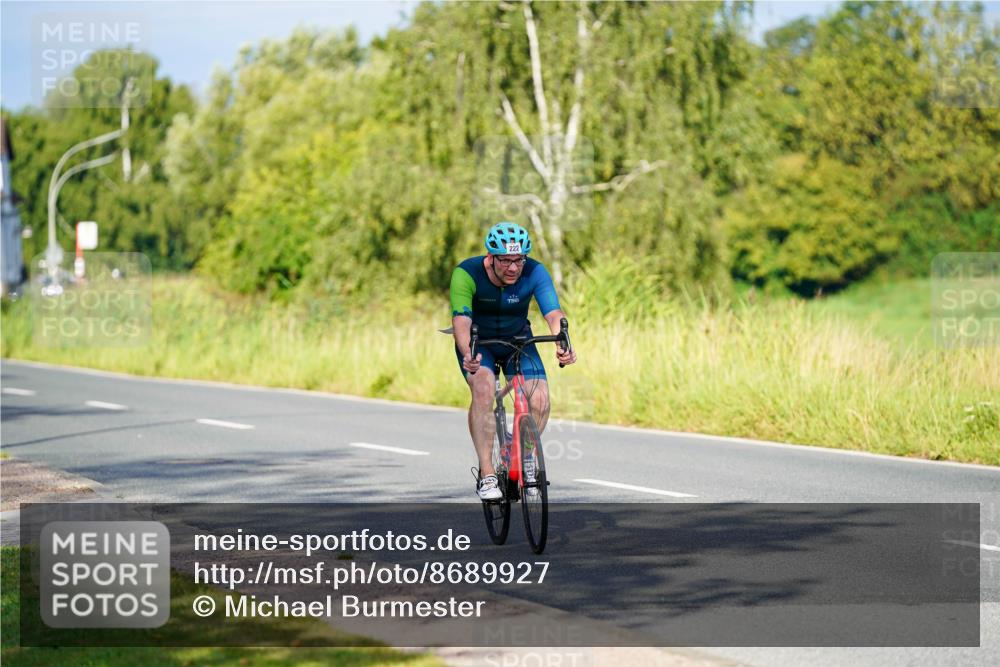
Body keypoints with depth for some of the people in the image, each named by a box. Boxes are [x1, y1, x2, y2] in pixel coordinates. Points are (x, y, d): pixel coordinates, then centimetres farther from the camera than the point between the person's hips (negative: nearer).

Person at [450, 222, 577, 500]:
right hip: (477, 343, -2)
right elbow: (461, 319, -40)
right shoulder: (466, 274, -28)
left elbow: (554, 313, -35)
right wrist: (467, 355, -60)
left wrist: (563, 345, -56)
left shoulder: (535, 273, -23)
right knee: (483, 389, -31)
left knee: (539, 401, -18)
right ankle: (486, 475, -24)